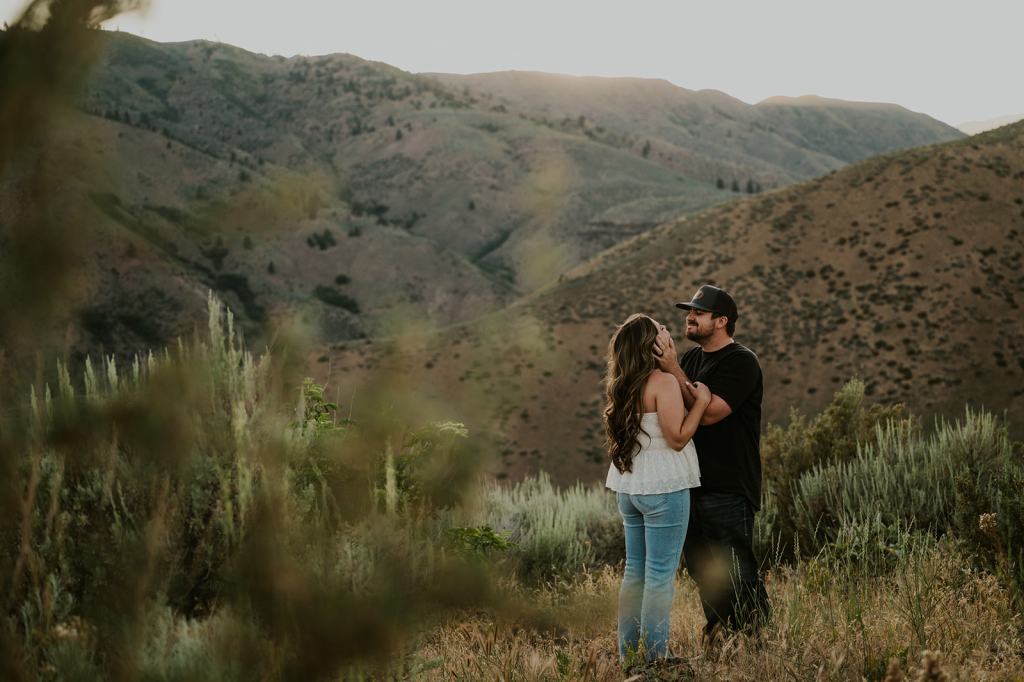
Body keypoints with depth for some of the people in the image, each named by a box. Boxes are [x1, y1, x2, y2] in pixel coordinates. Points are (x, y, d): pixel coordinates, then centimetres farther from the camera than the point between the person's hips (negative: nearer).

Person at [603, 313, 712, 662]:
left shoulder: (622, 385, 11)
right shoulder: (663, 381, -13)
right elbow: (678, 437, -16)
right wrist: (700, 400, -8)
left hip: (628, 487, 8)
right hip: (663, 488, -8)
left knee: (635, 571, 14)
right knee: (660, 575, -3)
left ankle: (627, 652, 17)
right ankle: (655, 657, 0)